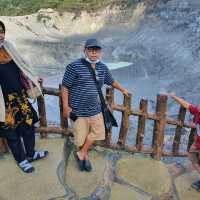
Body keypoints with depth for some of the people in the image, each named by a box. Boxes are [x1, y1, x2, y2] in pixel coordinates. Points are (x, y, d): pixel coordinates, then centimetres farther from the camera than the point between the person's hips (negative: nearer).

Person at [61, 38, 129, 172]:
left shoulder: (103, 68, 3)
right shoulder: (74, 66, -15)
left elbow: (112, 81, 21)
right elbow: (65, 87, -11)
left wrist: (123, 90, 33)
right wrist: (66, 107, -12)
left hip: (95, 109, 6)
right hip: (78, 110, -5)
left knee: (98, 132, 14)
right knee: (81, 136, 9)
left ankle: (81, 155, 32)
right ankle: (85, 156, 38)